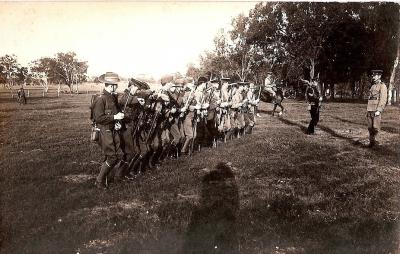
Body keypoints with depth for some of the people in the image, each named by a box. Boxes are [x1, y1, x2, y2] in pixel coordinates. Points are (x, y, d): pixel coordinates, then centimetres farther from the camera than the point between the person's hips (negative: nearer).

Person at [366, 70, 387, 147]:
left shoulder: (382, 86, -4)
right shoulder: (373, 86, 19)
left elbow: (383, 99, -12)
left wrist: (379, 110, -20)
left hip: (377, 109, -7)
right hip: (370, 109, 7)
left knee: (376, 126, -11)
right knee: (370, 127, 5)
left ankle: (373, 139, 3)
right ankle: (372, 141, 9)